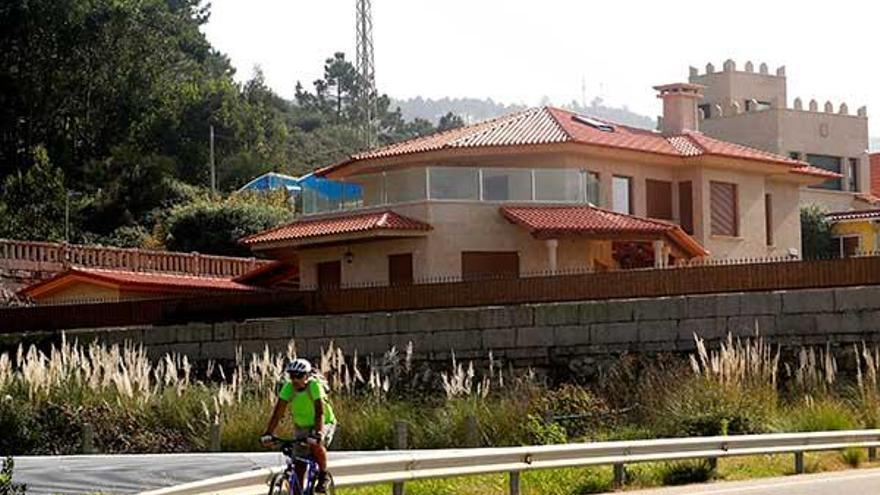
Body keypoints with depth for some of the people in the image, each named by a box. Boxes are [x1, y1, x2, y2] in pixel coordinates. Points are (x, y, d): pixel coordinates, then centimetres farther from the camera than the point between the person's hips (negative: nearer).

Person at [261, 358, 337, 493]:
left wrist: (317, 433, -51)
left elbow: (320, 412, -37)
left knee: (316, 445, -33)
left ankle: (323, 476, -12)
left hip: (324, 424, -4)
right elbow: (278, 412, -21)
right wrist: (268, 433, -32)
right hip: (301, 426, 4)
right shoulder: (288, 388, -17)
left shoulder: (315, 386, -28)